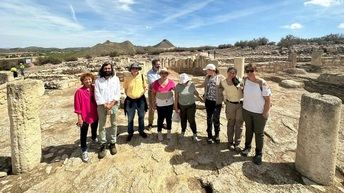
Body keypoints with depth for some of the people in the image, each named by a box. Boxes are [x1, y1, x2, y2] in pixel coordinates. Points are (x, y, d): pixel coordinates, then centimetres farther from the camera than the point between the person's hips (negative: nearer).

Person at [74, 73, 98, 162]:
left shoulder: (95, 89, -3)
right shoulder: (79, 91, -16)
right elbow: (77, 106, -13)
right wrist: (79, 117, -14)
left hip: (95, 115, 5)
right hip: (84, 116, -4)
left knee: (94, 129, 27)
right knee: (83, 134, 6)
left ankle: (94, 138, 58)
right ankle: (84, 151, 22)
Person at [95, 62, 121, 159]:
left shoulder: (115, 78, 5)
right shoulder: (98, 80, 4)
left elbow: (118, 92, -1)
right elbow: (97, 94, -3)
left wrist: (111, 103, -11)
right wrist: (104, 104, -12)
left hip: (113, 104, 0)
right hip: (101, 105, 0)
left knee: (114, 124, 7)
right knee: (101, 125, 5)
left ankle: (113, 143, 21)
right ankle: (103, 144, 17)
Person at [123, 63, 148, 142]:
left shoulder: (142, 77, -7)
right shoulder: (127, 79, -8)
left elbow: (145, 87, 4)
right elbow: (125, 89, 6)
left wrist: (142, 93, -5)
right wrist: (128, 95, -2)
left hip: (141, 100, 1)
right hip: (130, 100, -1)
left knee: (141, 117, 16)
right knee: (130, 118, 10)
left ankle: (141, 131, 36)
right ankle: (130, 133, 29)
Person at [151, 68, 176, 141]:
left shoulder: (171, 82, -10)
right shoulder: (156, 83, -10)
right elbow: (154, 93, 1)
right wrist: (153, 102, 0)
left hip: (169, 103, 1)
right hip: (160, 104, -1)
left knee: (169, 118, 13)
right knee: (160, 119, 7)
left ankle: (169, 132, 33)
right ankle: (159, 133, 27)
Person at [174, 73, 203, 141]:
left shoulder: (192, 84, -9)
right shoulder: (178, 86, -14)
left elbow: (195, 92, 9)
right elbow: (176, 97, -9)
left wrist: (201, 98, 18)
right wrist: (176, 108, -7)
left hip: (191, 105, 0)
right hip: (181, 106, 0)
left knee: (191, 120, -2)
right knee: (183, 120, 16)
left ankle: (195, 135, 11)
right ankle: (183, 131, 40)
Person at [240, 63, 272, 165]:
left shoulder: (262, 83, -19)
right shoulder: (245, 80, -6)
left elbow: (268, 100, -14)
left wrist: (265, 113, -14)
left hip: (259, 113, -4)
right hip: (246, 111, 4)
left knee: (259, 133, 8)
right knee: (248, 130, 20)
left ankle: (258, 154, 25)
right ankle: (247, 147, 40)